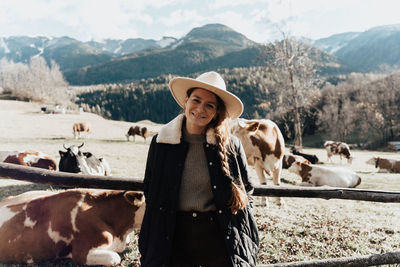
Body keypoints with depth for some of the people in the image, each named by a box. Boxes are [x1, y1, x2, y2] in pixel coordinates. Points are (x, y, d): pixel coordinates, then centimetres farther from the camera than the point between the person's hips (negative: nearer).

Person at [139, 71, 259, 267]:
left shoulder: (232, 146, -3)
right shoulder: (161, 142, -1)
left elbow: (244, 197, 5)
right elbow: (151, 198, 5)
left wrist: (250, 249, 5)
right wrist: (147, 251, 5)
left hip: (219, 239, 0)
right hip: (175, 238, 1)